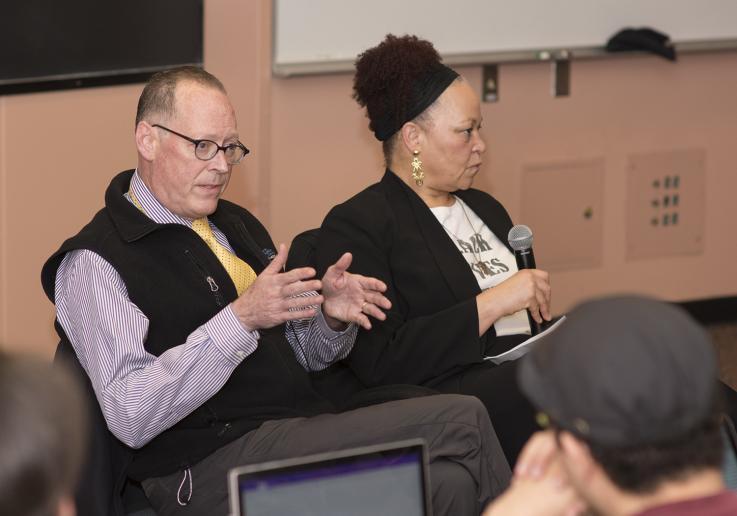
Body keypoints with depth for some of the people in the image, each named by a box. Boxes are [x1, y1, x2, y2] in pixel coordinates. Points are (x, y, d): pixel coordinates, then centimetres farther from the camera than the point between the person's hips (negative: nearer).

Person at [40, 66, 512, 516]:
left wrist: (330, 316, 1)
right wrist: (241, 319, -24)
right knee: (461, 421, -21)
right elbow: (131, 416, -17)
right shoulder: (94, 262, -6)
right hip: (212, 466, -8)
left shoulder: (237, 225, 20)